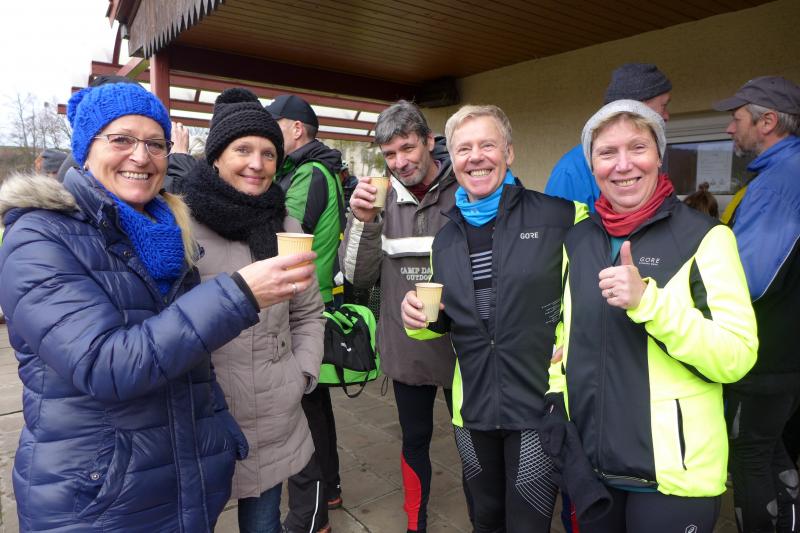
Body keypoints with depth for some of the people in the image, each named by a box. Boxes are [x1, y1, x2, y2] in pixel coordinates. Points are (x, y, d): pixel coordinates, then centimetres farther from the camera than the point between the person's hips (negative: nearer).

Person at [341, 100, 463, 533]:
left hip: (461, 346, -2)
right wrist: (363, 221, -19)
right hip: (405, 348, 3)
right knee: (415, 440, 20)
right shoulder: (382, 197, -2)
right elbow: (359, 277, -5)